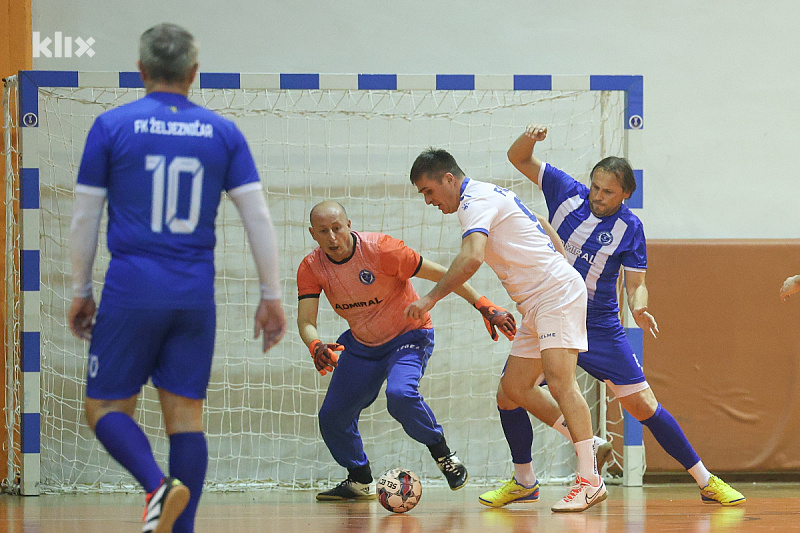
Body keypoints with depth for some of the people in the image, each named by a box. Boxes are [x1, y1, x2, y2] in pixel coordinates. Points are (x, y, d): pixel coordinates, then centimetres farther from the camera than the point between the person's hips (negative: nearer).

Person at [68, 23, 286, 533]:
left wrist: (81, 292, 12)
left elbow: (85, 217, 2)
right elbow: (258, 217, 2)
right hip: (196, 295, 3)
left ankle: (159, 484, -20)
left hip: (132, 290, -3)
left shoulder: (112, 125, 0)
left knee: (107, 407, 6)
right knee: (185, 413, 8)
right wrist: (272, 296, 8)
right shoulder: (223, 132, 5)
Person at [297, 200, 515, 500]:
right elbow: (305, 321, -18)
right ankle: (360, 481, 25)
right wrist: (316, 347, -42)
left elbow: (439, 274, -21)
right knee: (332, 417, 1)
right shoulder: (311, 268, -12)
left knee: (400, 394, -33)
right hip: (361, 344, 6)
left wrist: (485, 307, -25)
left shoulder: (379, 249, -25)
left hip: (408, 337, -5)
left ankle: (444, 455, -11)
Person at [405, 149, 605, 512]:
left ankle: (589, 479, -26)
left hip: (558, 293, -11)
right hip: (536, 304, 11)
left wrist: (431, 298, -26)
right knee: (514, 386, 9)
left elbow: (472, 257, -31)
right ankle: (585, 443, 15)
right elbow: (542, 227, 28)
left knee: (559, 380, -21)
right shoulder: (487, 195, 18)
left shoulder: (477, 201, -14)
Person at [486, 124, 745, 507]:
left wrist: (638, 307, -31)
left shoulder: (629, 228, -10)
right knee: (508, 395, -8)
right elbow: (519, 159, 2)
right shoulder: (568, 194, -4)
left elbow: (636, 283, -8)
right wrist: (529, 137, -20)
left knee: (643, 406, -6)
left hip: (600, 328, -3)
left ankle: (706, 481, 4)